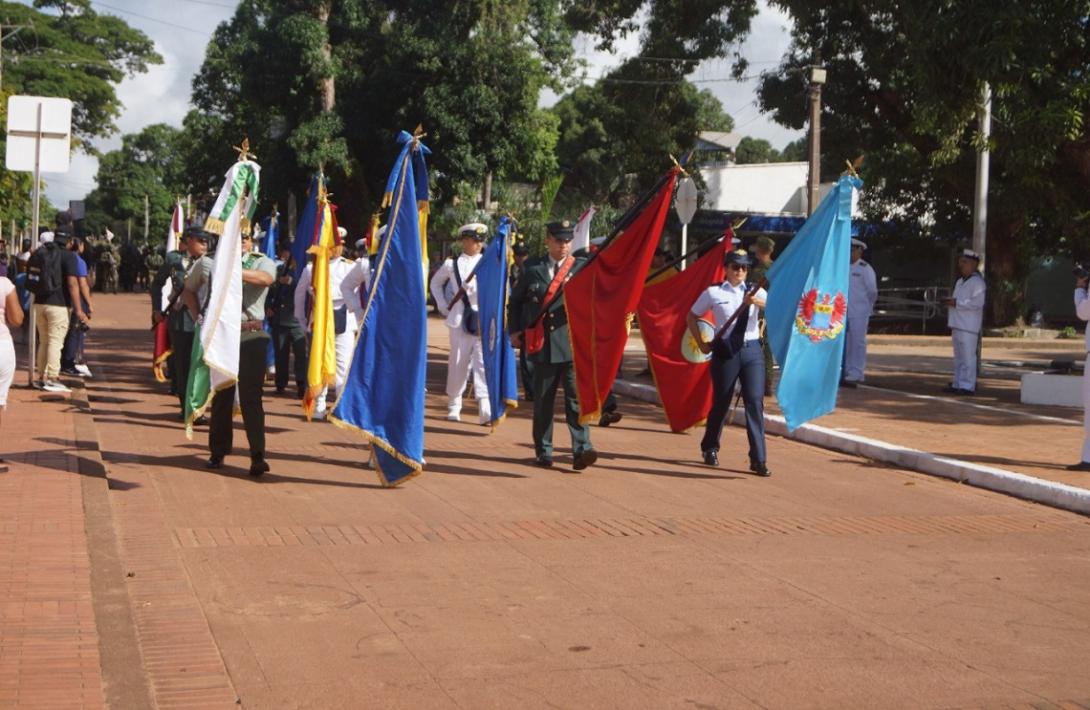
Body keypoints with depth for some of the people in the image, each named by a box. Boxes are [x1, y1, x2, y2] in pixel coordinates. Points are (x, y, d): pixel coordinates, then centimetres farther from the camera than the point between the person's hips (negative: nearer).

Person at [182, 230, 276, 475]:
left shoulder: (261, 262, 2)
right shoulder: (210, 261, 8)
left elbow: (266, 278, -23)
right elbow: (189, 290, 23)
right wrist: (197, 316, 7)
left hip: (251, 335, -2)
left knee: (251, 395, -8)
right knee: (221, 395, 10)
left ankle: (258, 456, -8)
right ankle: (218, 452, 21)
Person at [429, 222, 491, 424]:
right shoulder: (452, 264, 4)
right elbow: (435, 283, 19)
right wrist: (443, 306, 11)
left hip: (484, 319, 0)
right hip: (460, 320, 0)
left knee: (484, 363, -8)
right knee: (458, 364, 5)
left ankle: (485, 409, -13)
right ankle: (454, 406, 19)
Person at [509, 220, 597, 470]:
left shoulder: (582, 267, 5)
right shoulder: (532, 268, 9)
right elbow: (515, 300, 18)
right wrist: (515, 330, 9)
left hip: (573, 344, -2)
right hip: (542, 344, 2)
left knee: (577, 397, -9)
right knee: (542, 400, 8)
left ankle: (581, 450, -12)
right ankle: (543, 451, 18)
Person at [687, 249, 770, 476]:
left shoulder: (755, 292, 6)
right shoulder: (714, 293, 2)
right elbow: (691, 317, 11)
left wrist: (757, 302, -31)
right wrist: (702, 344, 4)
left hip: (751, 350, 1)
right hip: (725, 351, -1)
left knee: (755, 402, -6)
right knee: (721, 402, 10)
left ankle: (758, 459, -3)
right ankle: (710, 448, 34)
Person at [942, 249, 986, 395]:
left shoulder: (977, 283, -10)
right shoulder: (960, 282, 21)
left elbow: (977, 303, -20)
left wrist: (956, 303, -18)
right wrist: (950, 302, 9)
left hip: (969, 327, -10)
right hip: (958, 325, 10)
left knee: (968, 356, -10)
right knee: (958, 356, 13)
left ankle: (968, 386, -10)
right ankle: (957, 384, 18)